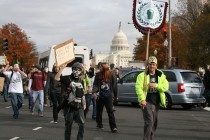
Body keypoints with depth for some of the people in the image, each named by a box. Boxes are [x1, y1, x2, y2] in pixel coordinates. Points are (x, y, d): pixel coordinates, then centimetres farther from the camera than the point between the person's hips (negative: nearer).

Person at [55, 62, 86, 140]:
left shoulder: (80, 81, 12)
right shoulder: (68, 79, -5)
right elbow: (57, 78, -22)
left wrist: (84, 104, 19)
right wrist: (62, 68, -29)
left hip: (79, 107, 4)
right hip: (69, 107, -4)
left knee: (82, 125, -2)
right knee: (68, 126, 7)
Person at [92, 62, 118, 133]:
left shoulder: (111, 75, -5)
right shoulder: (98, 75, 1)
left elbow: (114, 86, 1)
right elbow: (95, 84, -3)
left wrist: (115, 96, 5)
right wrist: (94, 92, -21)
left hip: (108, 96, -3)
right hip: (100, 96, 3)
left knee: (110, 111, -7)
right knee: (99, 110, 14)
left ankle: (113, 127, -8)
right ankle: (99, 124, 33)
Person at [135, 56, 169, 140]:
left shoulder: (161, 76, 8)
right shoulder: (142, 75, -3)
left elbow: (166, 86, -5)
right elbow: (138, 88, -15)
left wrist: (155, 85, -21)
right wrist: (142, 99, -29)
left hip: (156, 102, 5)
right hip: (147, 102, -5)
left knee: (154, 123, 14)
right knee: (149, 121, -15)